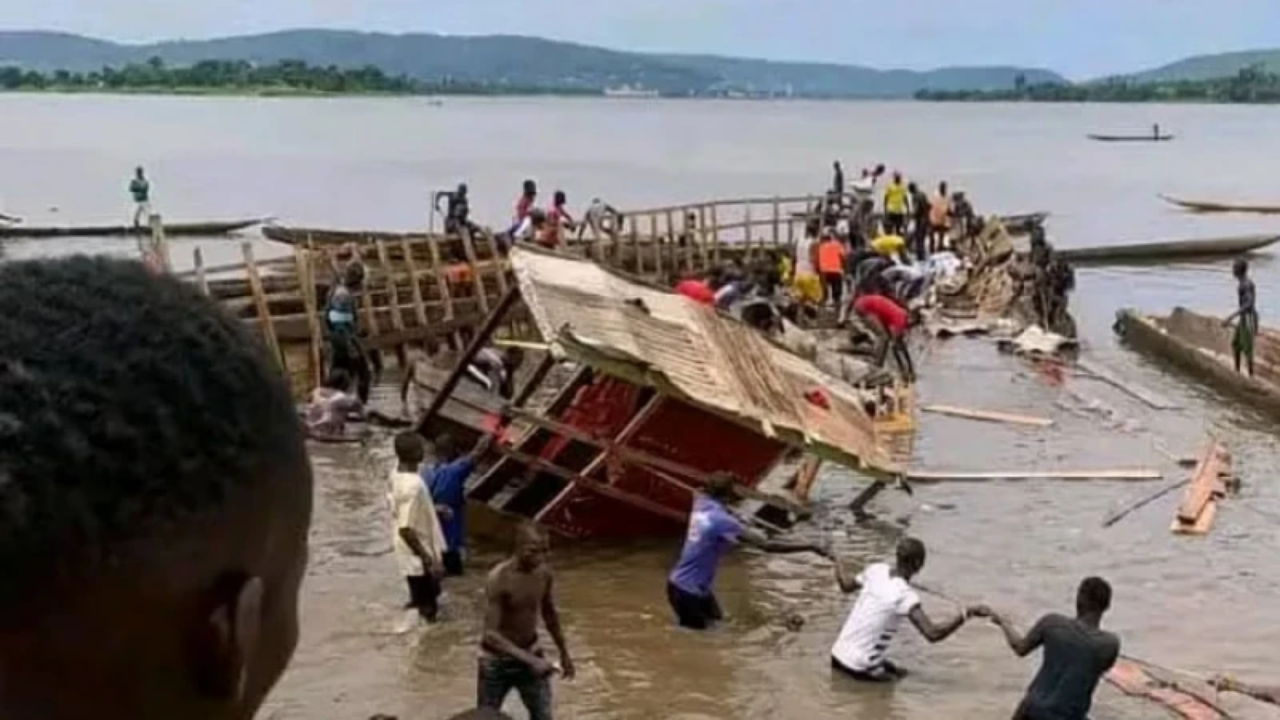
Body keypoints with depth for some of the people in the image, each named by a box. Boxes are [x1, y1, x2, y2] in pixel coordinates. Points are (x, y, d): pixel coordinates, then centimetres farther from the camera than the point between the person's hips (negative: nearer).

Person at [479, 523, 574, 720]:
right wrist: (530, 660, -36)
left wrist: (564, 653, 16)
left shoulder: (545, 573, -9)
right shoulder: (499, 579, -27)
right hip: (497, 661, -5)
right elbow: (490, 634, -29)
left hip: (530, 653, 5)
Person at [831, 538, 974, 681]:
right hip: (859, 668, -7)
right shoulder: (905, 596, -21)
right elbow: (933, 634, -28)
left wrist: (839, 568, 41)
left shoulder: (876, 569, -1)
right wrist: (967, 613, -20)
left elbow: (847, 586, 18)